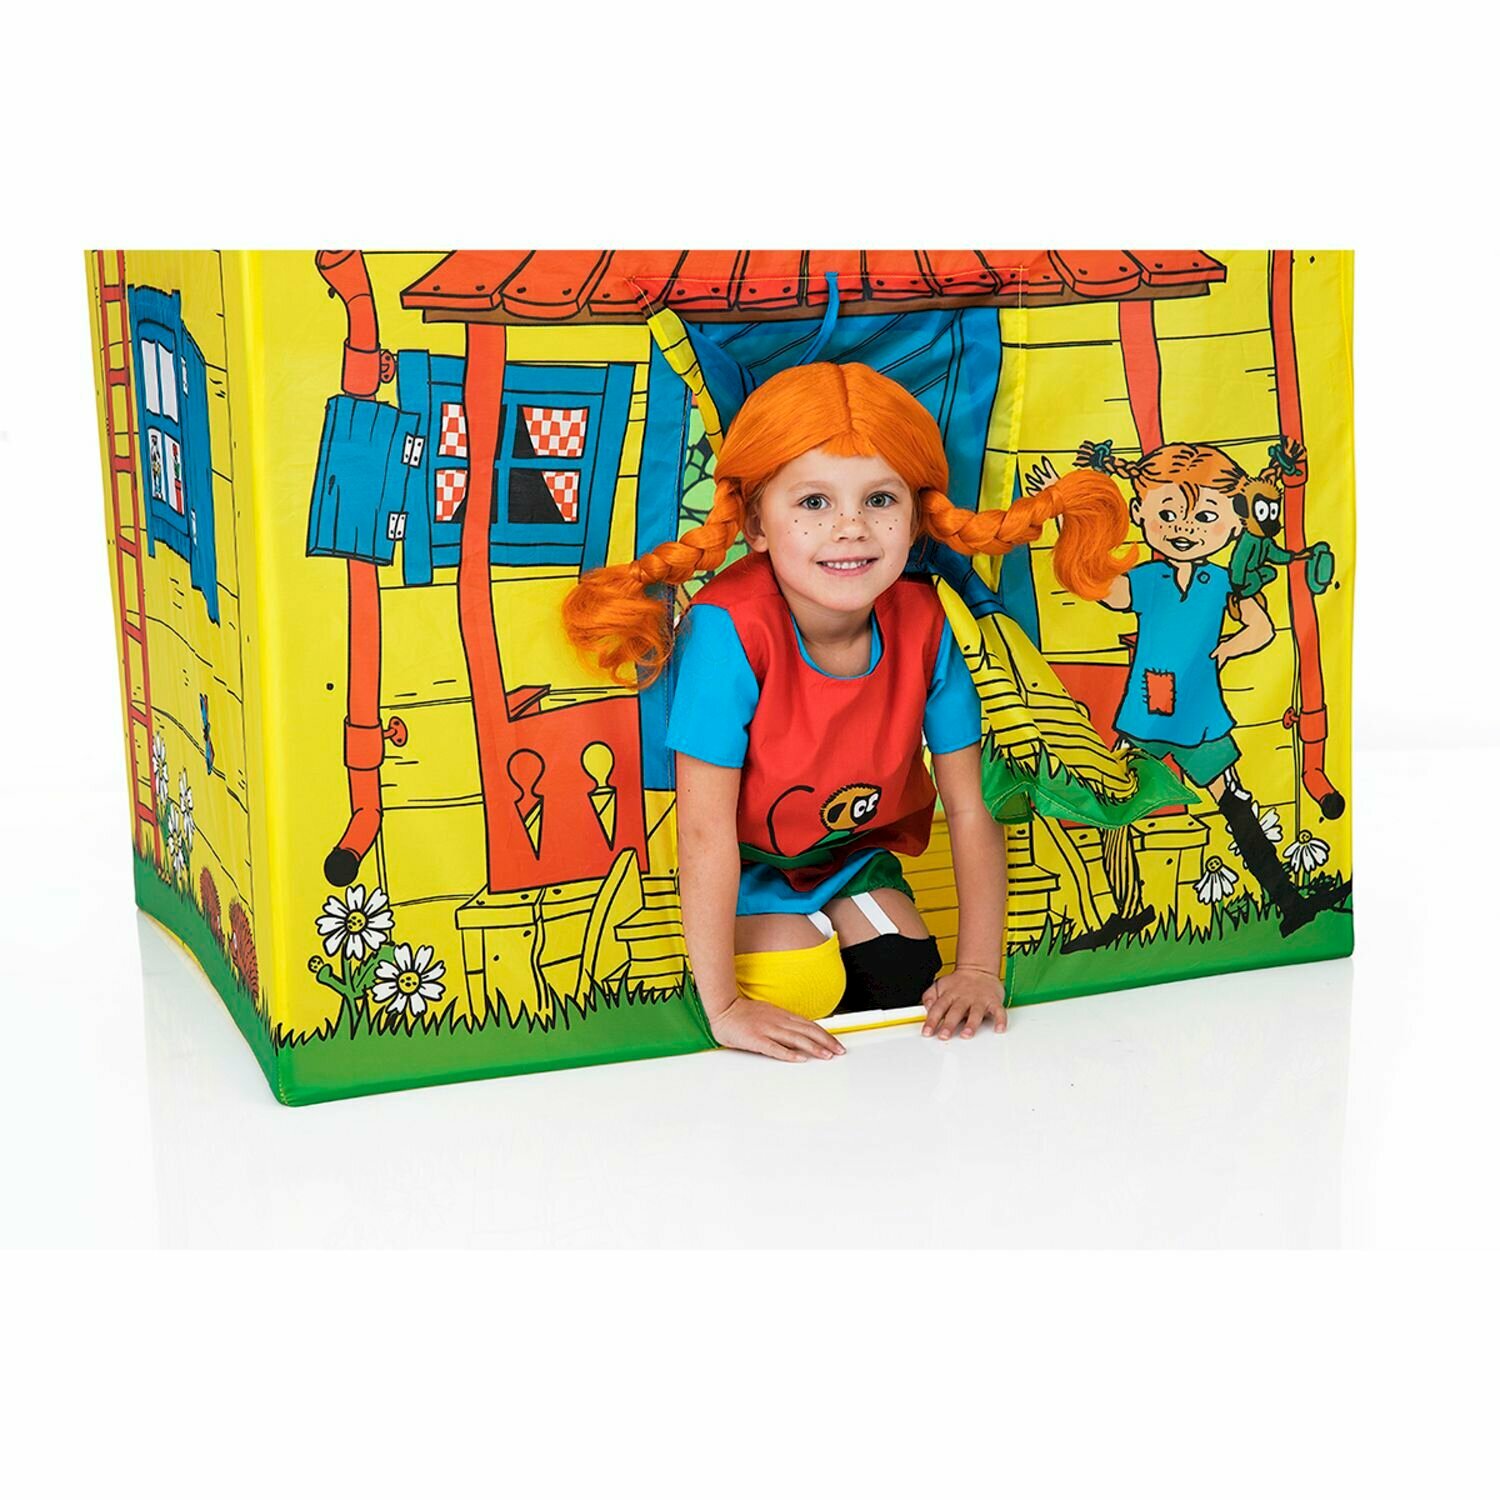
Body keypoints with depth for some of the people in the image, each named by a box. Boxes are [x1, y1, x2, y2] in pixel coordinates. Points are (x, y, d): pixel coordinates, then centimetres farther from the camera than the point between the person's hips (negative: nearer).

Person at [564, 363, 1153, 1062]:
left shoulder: (921, 623, -19)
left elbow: (971, 809, -11)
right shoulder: (729, 630, -33)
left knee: (912, 992, -9)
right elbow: (705, 829, -31)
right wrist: (723, 1006, -29)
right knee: (805, 996, -21)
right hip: (750, 871, -4)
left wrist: (979, 968, -14)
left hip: (855, 853, 4)